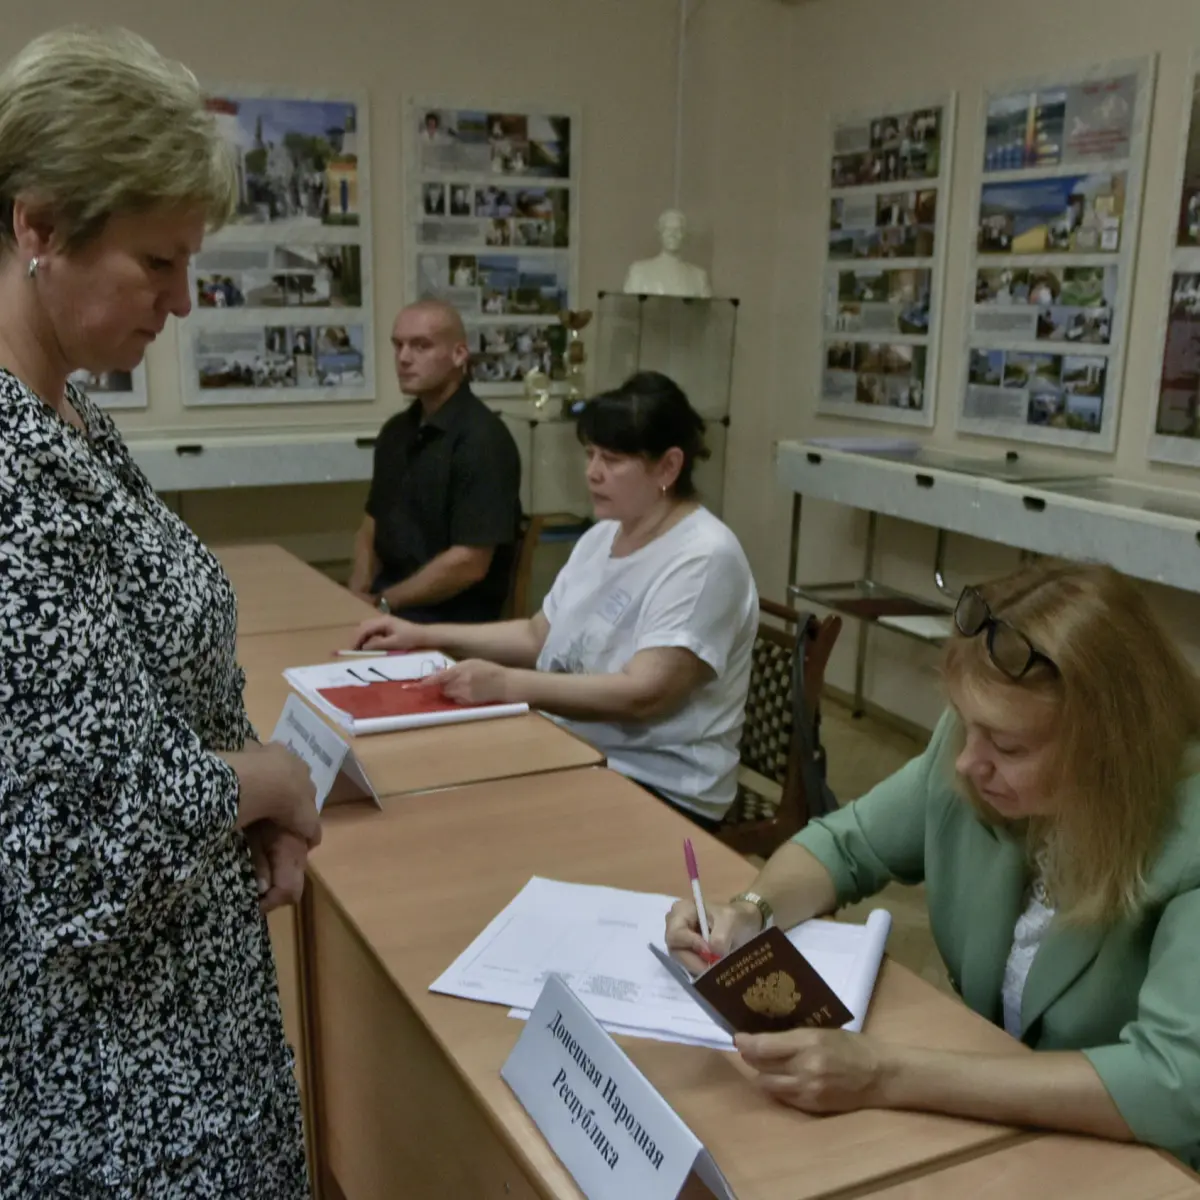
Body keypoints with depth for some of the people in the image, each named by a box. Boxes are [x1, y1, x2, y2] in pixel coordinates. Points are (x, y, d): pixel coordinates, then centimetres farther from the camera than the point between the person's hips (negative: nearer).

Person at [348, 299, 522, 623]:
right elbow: (372, 527, 15)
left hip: (454, 616, -7)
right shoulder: (396, 431, 11)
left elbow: (469, 563, -19)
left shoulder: (482, 439, -14)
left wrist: (381, 603, -13)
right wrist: (358, 594, -3)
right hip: (389, 599, 7)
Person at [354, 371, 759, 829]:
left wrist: (506, 684, -33)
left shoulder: (703, 558, -18)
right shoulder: (602, 536, 8)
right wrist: (426, 636, 6)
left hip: (657, 789, -7)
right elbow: (539, 636, 16)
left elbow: (644, 693, -27)